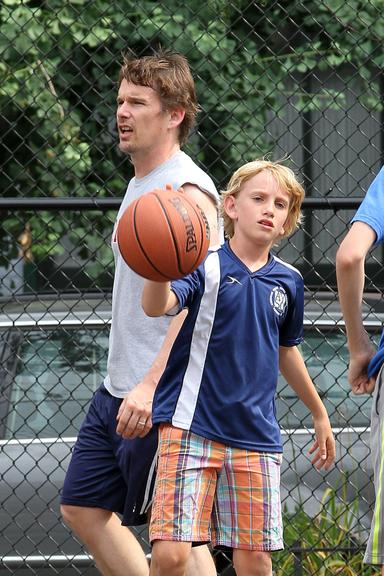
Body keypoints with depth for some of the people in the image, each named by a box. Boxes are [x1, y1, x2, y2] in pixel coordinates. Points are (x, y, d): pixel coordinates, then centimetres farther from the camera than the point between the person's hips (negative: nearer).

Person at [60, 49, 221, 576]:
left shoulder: (188, 192, -15)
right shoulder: (139, 185, 15)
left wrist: (151, 386, -30)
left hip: (163, 398, -10)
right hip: (118, 390, 10)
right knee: (82, 508, 12)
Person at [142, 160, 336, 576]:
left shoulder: (288, 282, 8)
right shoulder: (205, 268, -6)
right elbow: (156, 306, -26)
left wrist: (319, 414, 37)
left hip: (256, 438, 4)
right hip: (191, 428, -4)